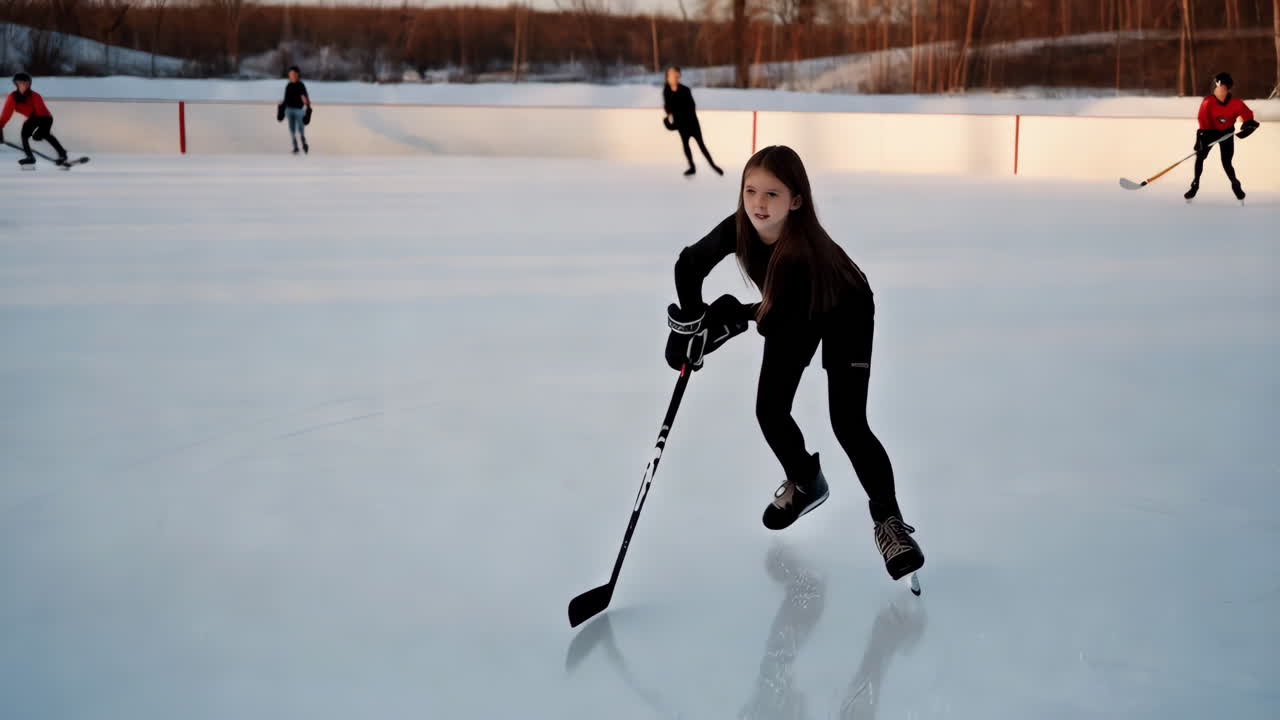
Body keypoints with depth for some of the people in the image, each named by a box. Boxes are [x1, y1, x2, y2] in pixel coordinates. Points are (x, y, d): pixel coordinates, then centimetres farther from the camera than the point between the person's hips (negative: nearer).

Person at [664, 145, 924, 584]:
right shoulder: (739, 229, -25)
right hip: (793, 313, 6)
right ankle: (806, 483, 31)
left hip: (845, 315, -6)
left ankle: (888, 520, 0)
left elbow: (782, 324, -35)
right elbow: (690, 264, -12)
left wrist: (733, 317, -39)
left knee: (848, 425, -15)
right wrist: (690, 321, -21)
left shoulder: (807, 250, -40)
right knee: (770, 410, 2)